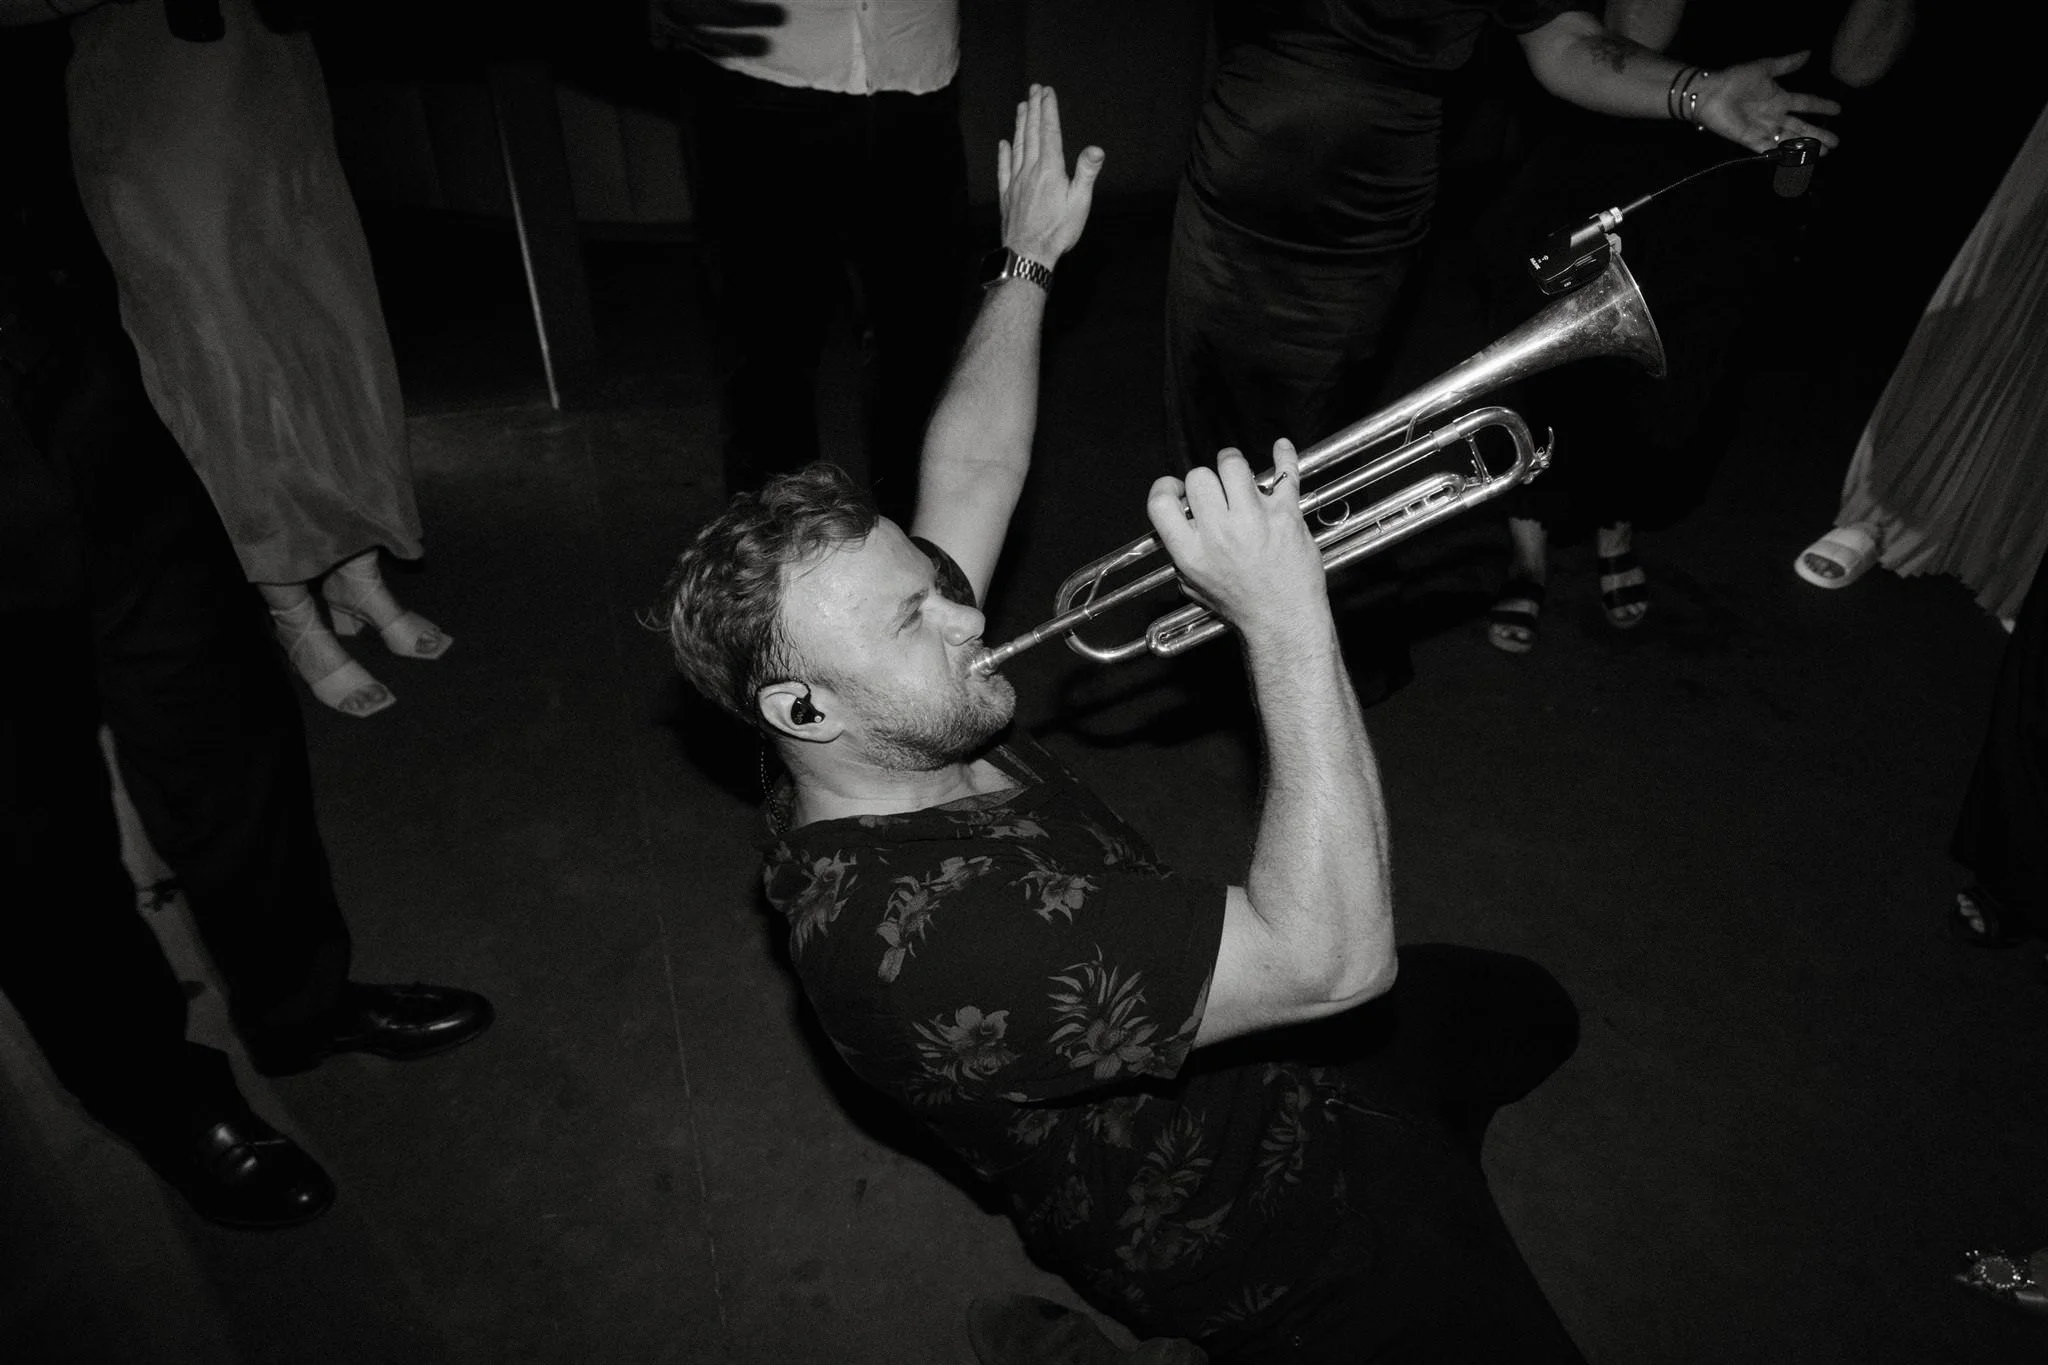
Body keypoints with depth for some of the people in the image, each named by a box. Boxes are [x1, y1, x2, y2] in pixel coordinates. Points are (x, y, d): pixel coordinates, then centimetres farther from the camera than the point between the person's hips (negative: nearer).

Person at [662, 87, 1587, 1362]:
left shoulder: (899, 743, -11)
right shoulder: (911, 932, -40)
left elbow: (972, 473, 2)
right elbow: (1332, 955, -42)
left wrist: (1029, 259, 6)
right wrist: (1288, 618, -42)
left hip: (1245, 1032, 9)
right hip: (1253, 1231, -8)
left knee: (1529, 1011, 25)